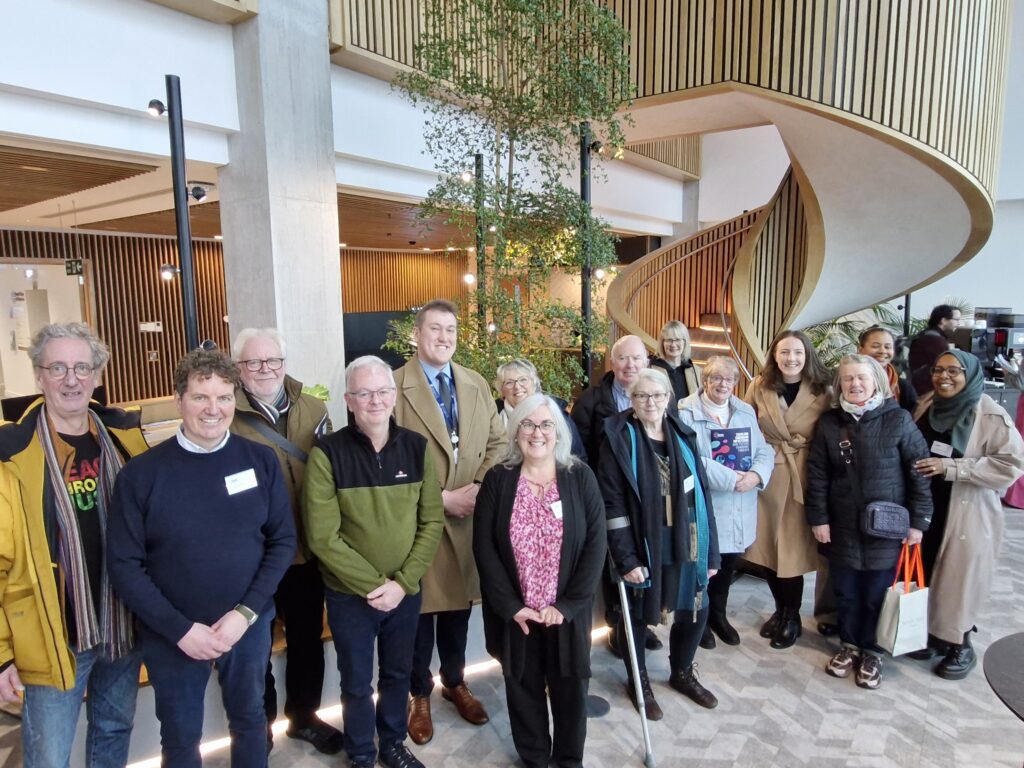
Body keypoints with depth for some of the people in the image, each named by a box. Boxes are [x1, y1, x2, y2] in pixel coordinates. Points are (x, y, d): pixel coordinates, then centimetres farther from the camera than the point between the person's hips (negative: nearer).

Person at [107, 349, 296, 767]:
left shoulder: (261, 460, -9)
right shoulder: (141, 473, -13)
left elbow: (283, 540, -5)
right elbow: (124, 564, -10)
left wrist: (246, 613, -14)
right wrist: (180, 628, -15)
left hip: (250, 624, 2)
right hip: (171, 634, -1)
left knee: (249, 720, 22)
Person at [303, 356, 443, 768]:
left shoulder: (416, 447, -5)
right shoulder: (327, 453, -14)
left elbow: (431, 521, -3)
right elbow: (323, 537, -16)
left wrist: (402, 581, -12)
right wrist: (373, 584, -16)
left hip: (406, 591, 3)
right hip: (349, 595, -2)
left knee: (398, 673, 21)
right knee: (357, 683, 15)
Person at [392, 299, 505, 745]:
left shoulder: (477, 385, 6)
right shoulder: (393, 386, -11)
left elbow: (497, 442, 7)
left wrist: (480, 489, -10)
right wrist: (441, 498, -16)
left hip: (469, 517, 5)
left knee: (460, 605, 19)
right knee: (419, 610, 11)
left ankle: (454, 682, 42)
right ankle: (419, 694, 34)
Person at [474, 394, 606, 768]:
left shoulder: (580, 476, -5)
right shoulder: (497, 479, -5)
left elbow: (596, 543, -8)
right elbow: (484, 547, -6)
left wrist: (567, 605, -13)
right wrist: (511, 606, -12)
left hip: (566, 611, 0)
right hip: (515, 614, 0)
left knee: (570, 688, 14)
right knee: (524, 689, 14)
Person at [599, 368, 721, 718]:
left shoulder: (683, 435, 3)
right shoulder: (619, 439, -10)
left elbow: (702, 493, 4)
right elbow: (612, 504, -13)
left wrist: (711, 552, 3)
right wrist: (625, 558, -16)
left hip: (686, 545, 4)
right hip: (641, 546, -4)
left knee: (696, 610, 14)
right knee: (637, 614, 12)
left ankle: (683, 673, 42)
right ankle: (638, 680, 37)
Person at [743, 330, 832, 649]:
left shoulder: (823, 391, -4)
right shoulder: (759, 387, 1)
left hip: (804, 480, -2)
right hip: (766, 477, 2)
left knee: (793, 550, 3)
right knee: (769, 548, 11)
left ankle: (792, 617, 25)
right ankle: (780, 610, 33)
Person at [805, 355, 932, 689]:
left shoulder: (898, 420, -6)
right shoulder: (829, 422, 1)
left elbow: (919, 471, -4)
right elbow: (817, 474, 2)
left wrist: (918, 521, -6)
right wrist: (818, 518, -1)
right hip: (842, 527, 2)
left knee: (877, 594, 9)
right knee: (846, 592, 14)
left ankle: (871, 652, 29)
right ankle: (849, 644, 35)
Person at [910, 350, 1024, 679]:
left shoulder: (990, 415, -12)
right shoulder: (926, 407, 4)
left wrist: (950, 467, -23)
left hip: (968, 514, -5)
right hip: (926, 509, 5)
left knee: (959, 578, 5)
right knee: (925, 575, 13)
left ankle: (961, 645, 25)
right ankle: (932, 634, 32)